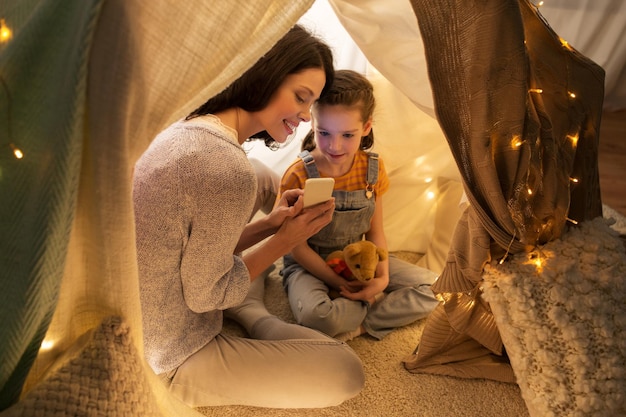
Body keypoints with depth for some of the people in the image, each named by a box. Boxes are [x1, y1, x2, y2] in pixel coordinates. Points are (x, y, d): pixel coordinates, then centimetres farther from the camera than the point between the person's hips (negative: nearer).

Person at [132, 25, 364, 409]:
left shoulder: (185, 129, 0)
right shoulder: (230, 168, -31)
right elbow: (204, 295, -19)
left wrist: (269, 224, -3)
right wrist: (284, 241, -11)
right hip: (170, 366, -9)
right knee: (347, 371, -11)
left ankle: (251, 316, 9)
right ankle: (259, 320, 7)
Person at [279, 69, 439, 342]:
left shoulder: (373, 169, -7)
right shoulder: (299, 176, -20)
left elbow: (375, 232, 0)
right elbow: (298, 247, -14)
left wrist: (382, 276, -15)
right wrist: (339, 284, -17)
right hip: (310, 266, -4)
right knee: (316, 315, -37)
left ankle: (356, 326, -13)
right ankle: (379, 304, -9)